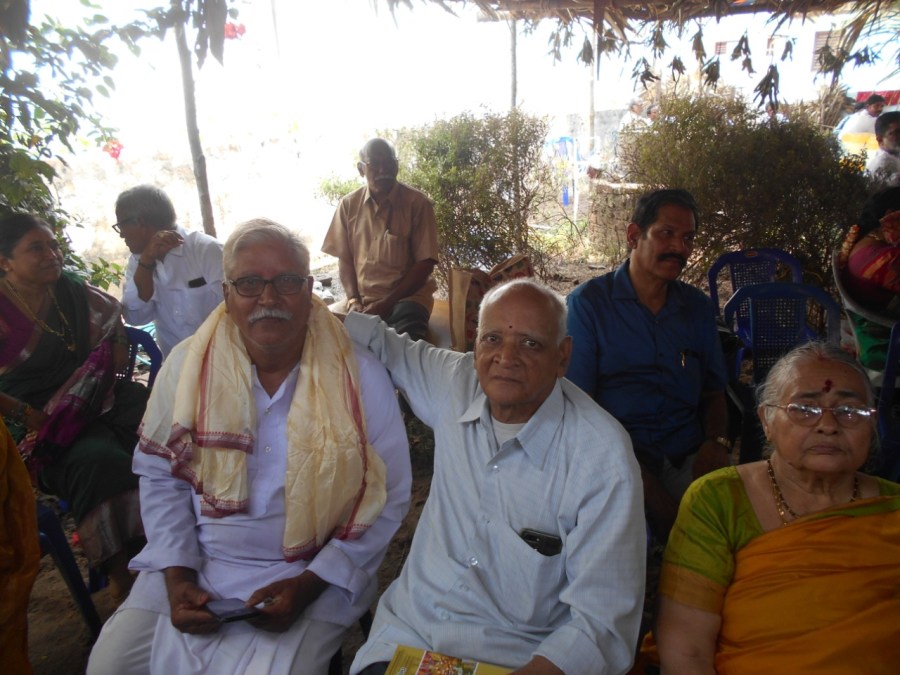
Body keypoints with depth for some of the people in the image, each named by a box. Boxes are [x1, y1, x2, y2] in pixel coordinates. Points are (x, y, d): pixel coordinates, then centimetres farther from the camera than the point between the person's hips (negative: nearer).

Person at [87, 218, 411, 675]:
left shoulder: (361, 378, -12)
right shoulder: (187, 365, -4)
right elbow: (160, 476, 4)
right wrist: (176, 575, -8)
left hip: (312, 572, -2)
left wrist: (310, 584, -15)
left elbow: (388, 499, -8)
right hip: (194, 563, 3)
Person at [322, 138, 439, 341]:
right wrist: (353, 300, -8)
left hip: (406, 298, -4)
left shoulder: (418, 203, -5)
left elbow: (425, 263, -7)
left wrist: (387, 303, -13)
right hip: (362, 301, 4)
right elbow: (345, 258, 9)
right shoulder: (349, 204, 5)